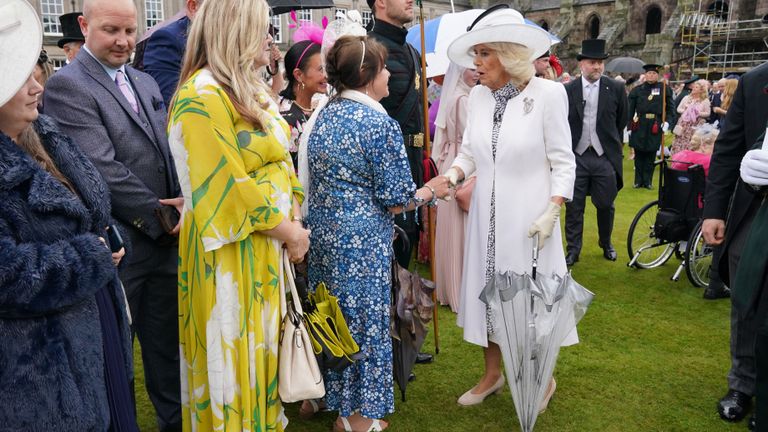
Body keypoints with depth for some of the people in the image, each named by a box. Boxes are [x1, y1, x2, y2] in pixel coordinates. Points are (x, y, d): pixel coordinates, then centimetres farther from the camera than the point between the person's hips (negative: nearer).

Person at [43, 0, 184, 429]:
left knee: (168, 343, 20)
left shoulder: (146, 83, 12)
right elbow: (104, 170, -19)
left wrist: (185, 202, -9)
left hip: (167, 239, 7)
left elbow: (170, 151, 9)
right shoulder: (67, 85, -11)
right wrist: (164, 216, -14)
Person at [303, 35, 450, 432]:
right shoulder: (379, 123, -17)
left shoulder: (324, 116, 7)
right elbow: (394, 200, -16)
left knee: (333, 314, 19)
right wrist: (430, 191, 3)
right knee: (364, 320, 7)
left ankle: (330, 396, 36)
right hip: (362, 239, -7)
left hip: (325, 232, 8)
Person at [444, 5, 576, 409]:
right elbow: (469, 153, 9)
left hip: (527, 216, -4)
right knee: (486, 291, 13)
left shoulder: (548, 93, -11)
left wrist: (552, 212, -17)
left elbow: (563, 162, -8)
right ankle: (492, 374, 33)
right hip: (485, 215, 5)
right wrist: (451, 176, -11)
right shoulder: (477, 96, 3)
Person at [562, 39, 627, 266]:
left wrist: (615, 145, 13)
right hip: (576, 155, 0)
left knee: (605, 205, 10)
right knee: (574, 206, 4)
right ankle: (573, 249, 16)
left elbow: (622, 121, 10)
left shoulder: (616, 88, 1)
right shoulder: (568, 90, 0)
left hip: (605, 156, 1)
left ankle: (606, 244, 32)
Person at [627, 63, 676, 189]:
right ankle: (638, 180, 15)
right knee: (639, 154, 5)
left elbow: (670, 108, 6)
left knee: (651, 154, 5)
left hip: (655, 127, 0)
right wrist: (629, 126, -3)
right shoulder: (637, 90, 2)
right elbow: (630, 109, 1)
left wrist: (667, 121, -8)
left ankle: (648, 181, 15)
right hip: (639, 126, 0)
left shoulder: (664, 89, 4)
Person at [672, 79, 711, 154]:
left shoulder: (705, 101, 2)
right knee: (681, 142, 1)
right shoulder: (686, 98, 9)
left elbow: (707, 113, 1)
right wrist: (684, 111, -8)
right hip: (684, 124, 2)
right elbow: (678, 109, 10)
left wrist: (699, 113, -14)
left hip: (696, 125, -2)